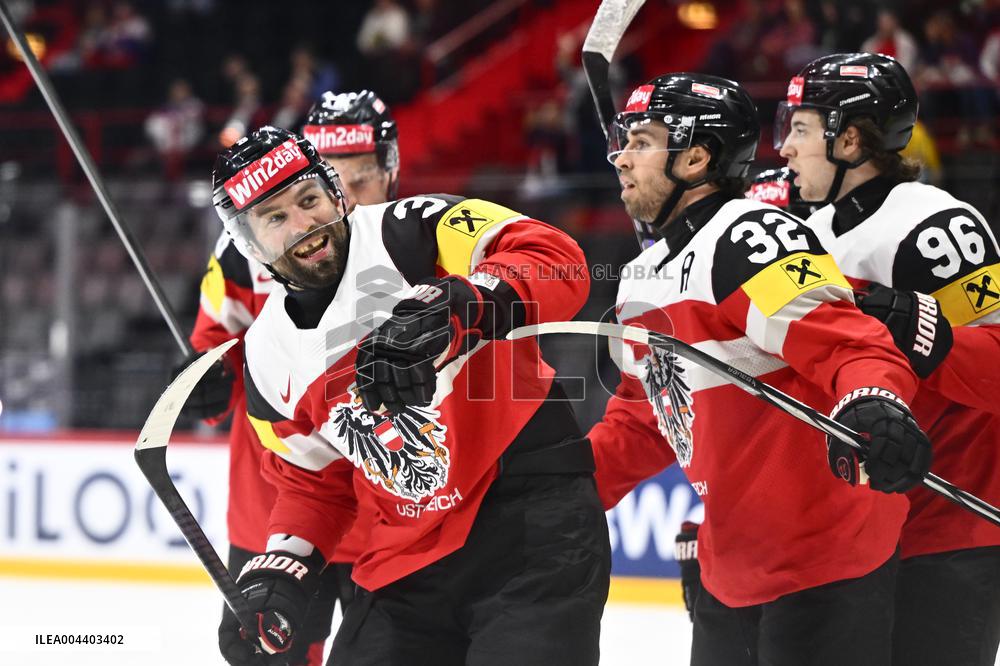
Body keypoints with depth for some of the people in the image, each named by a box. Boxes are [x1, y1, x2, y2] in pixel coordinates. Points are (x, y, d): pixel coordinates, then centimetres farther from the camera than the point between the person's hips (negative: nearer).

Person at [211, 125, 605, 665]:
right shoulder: (270, 357, 10)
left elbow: (556, 261, -21)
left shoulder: (408, 233, -8)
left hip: (536, 517, -6)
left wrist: (451, 306, -36)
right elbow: (313, 481, 21)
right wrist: (284, 567, 4)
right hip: (406, 567, 6)